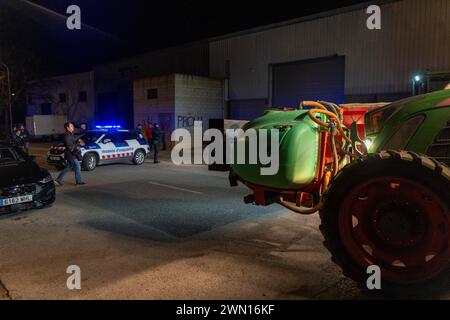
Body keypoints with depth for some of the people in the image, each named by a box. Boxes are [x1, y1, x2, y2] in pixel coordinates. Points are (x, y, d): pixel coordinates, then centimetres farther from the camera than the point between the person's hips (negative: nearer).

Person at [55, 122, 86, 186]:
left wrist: (78, 141, 5)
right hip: (71, 154, -10)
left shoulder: (70, 134, 14)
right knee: (77, 167, -1)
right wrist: (79, 144, -20)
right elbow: (69, 146, -23)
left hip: (72, 154, 10)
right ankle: (79, 181, 9)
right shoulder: (67, 135, -17)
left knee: (68, 168, 15)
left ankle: (59, 180, 20)